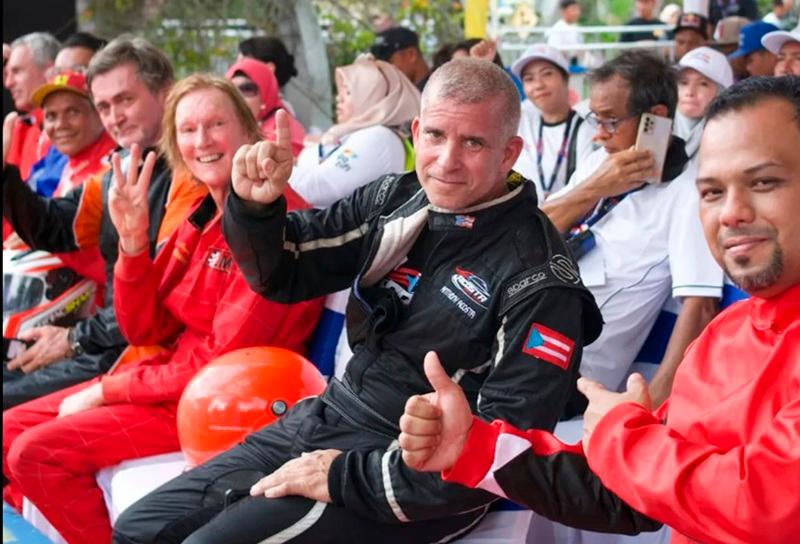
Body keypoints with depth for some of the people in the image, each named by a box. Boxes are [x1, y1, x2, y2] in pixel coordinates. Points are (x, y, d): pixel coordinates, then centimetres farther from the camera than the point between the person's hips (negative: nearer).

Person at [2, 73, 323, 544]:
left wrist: (107, 390, -13)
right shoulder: (204, 214, 9)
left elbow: (226, 361, -21)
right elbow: (147, 333, 6)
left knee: (38, 452, -16)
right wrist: (133, 239, -10)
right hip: (173, 377, 9)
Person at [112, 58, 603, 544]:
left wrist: (347, 477, -20)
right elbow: (282, 276, 11)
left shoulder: (537, 278, -16)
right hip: (323, 420, 7)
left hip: (410, 477, -7)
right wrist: (255, 207, -12)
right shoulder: (396, 199, 3)